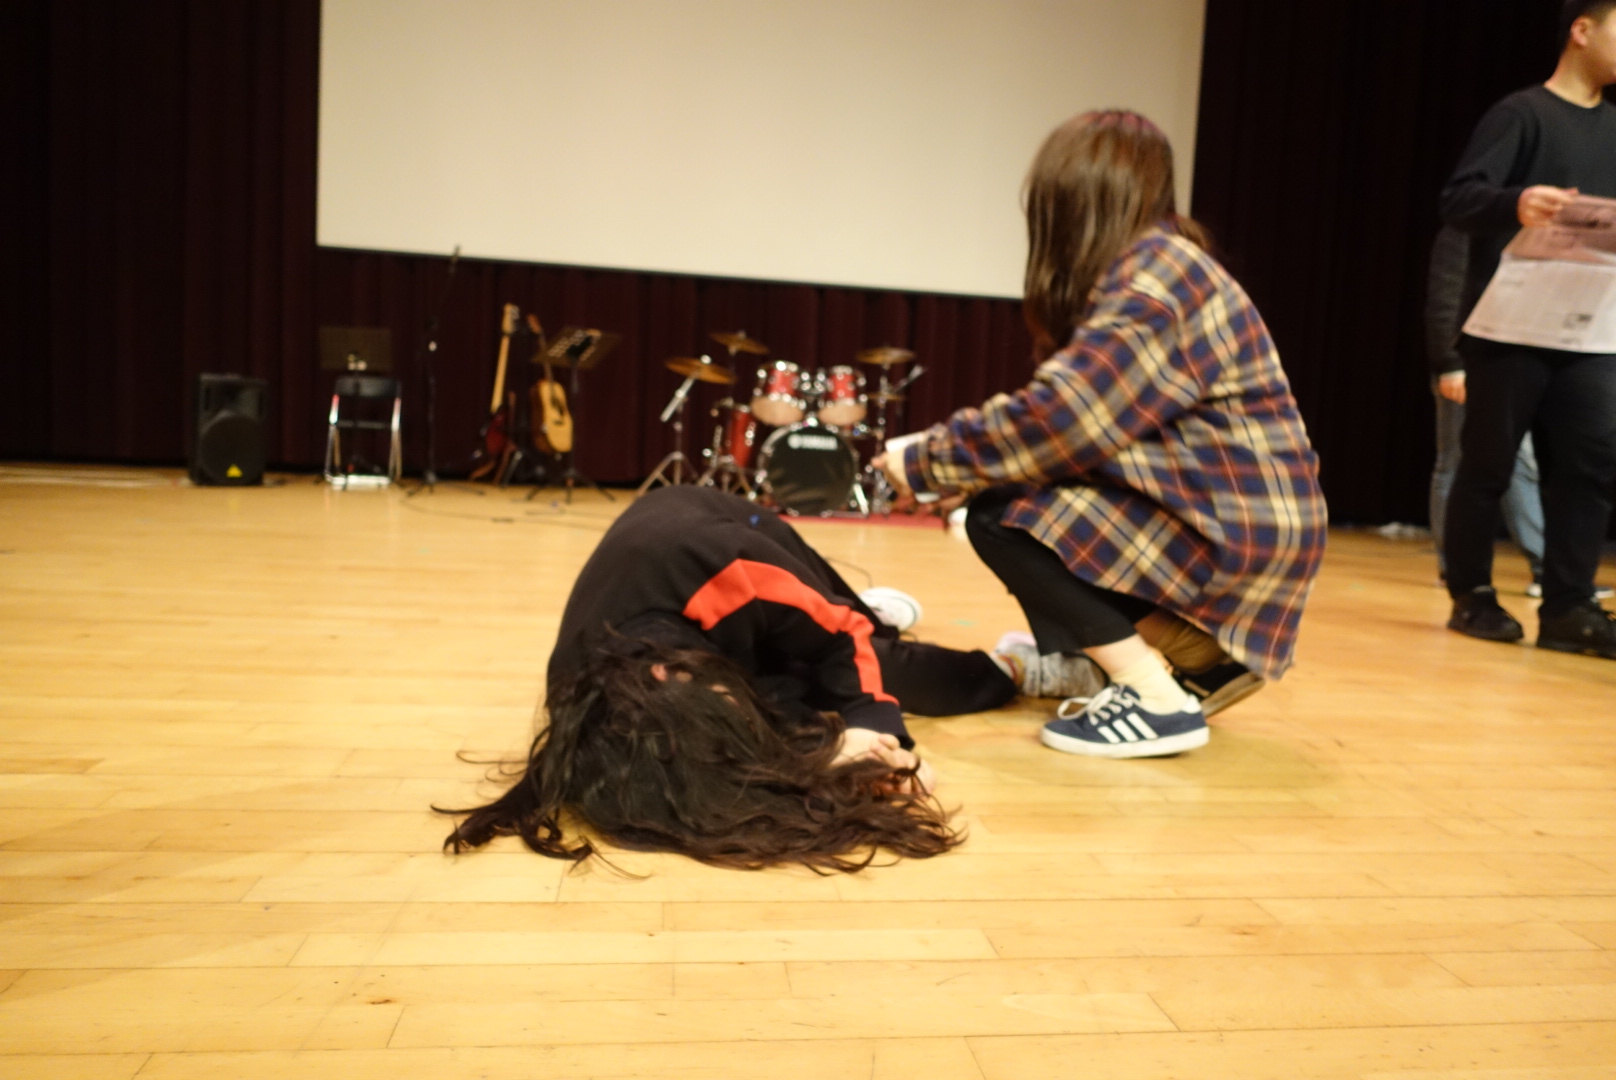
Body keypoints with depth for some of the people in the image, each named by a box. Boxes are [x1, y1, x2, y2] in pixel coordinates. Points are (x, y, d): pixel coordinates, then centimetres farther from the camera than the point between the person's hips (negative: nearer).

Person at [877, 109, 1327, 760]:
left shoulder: (1154, 282, -18)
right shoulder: (1151, 266, 12)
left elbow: (1055, 420, -25)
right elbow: (1071, 411, 9)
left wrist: (925, 461, -12)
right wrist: (949, 450, 2)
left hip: (1236, 528, -10)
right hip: (1208, 510, 10)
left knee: (1002, 515, -15)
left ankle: (1160, 701, -10)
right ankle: (1203, 659, 14)